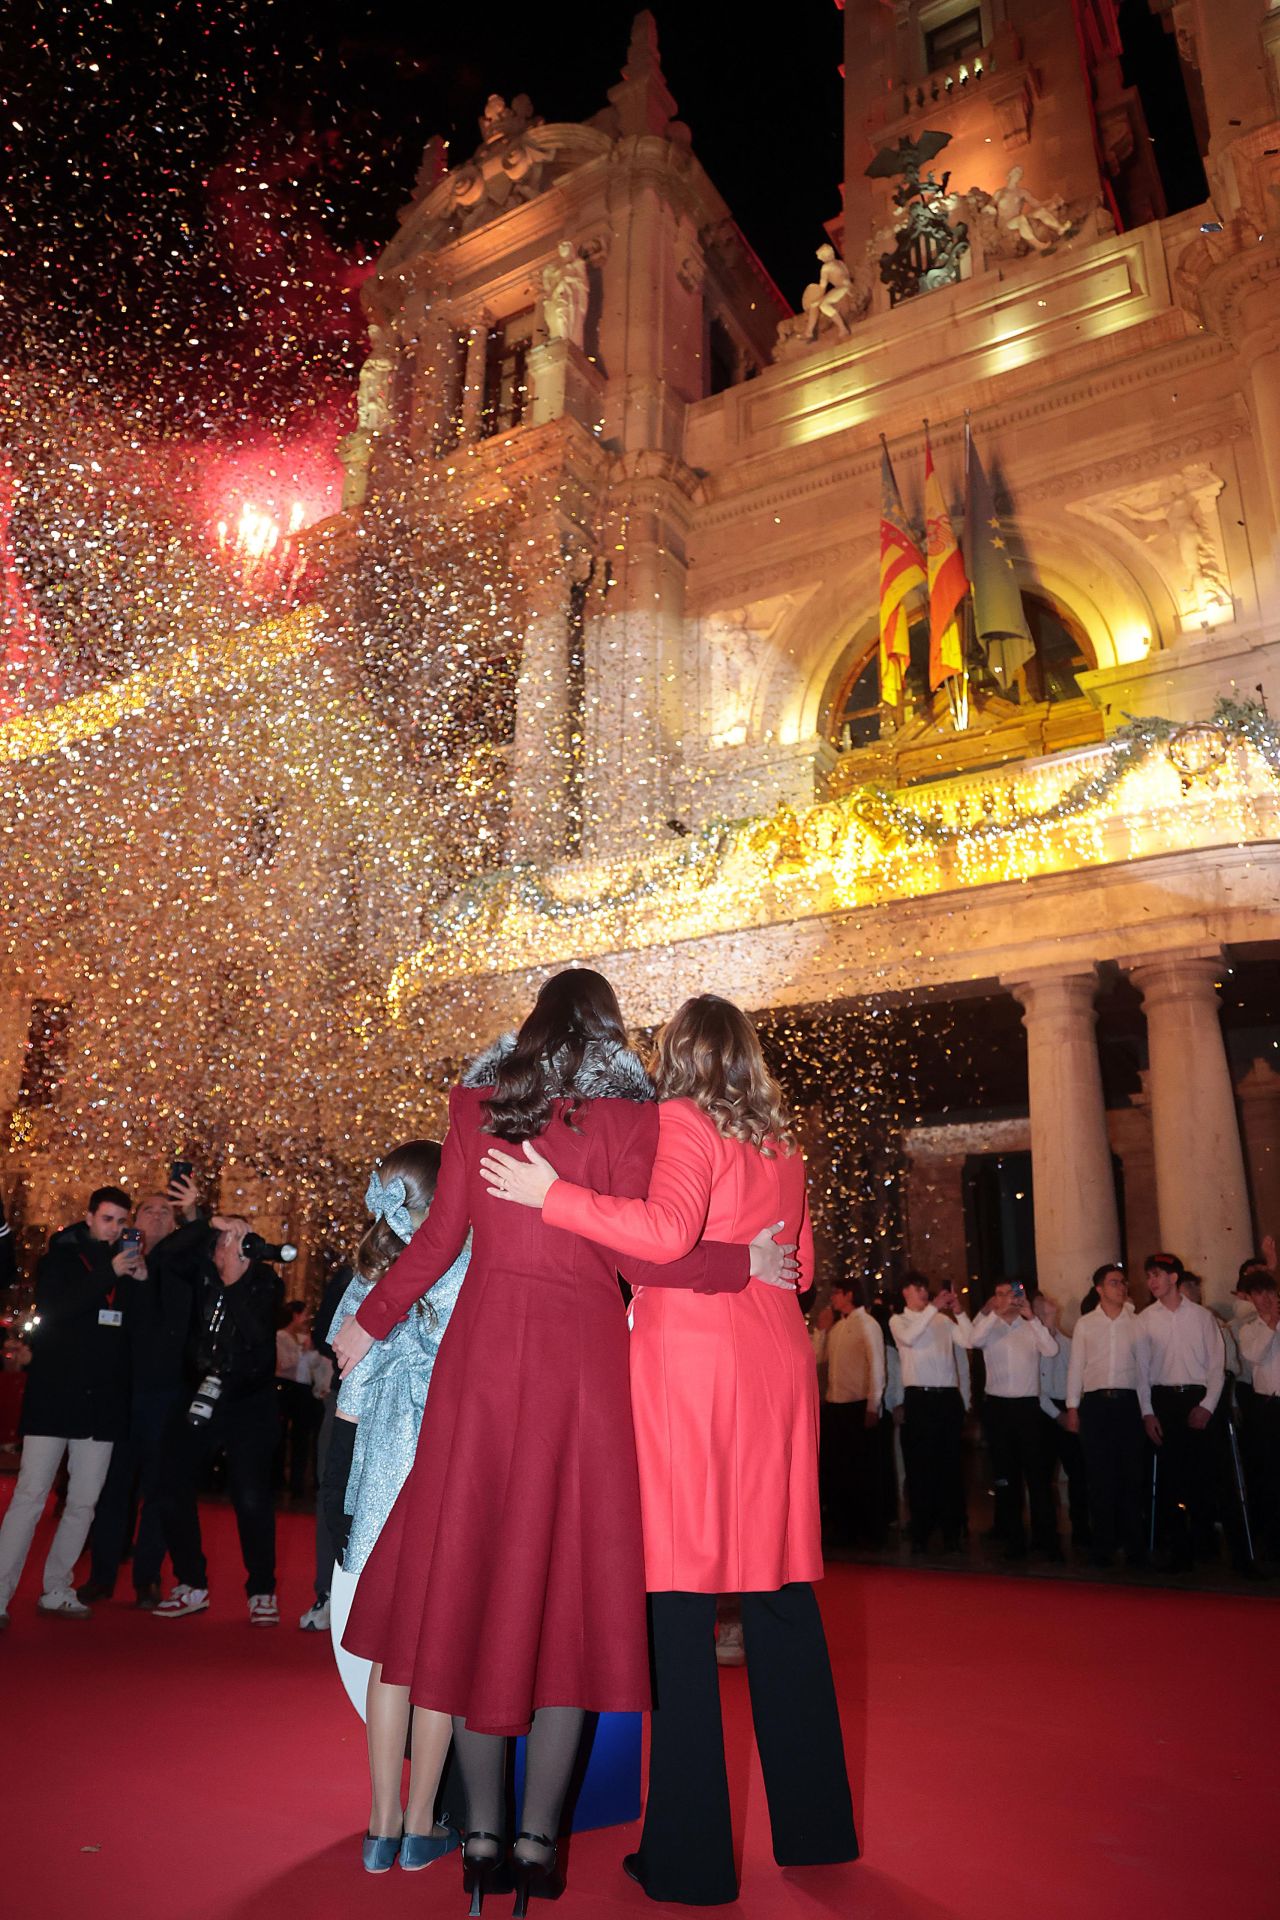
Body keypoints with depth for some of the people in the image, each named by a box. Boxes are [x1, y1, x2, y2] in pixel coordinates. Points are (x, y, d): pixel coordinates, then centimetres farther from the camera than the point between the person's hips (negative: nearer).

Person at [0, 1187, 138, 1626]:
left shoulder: (127, 1265, 9)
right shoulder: (59, 1260, 1)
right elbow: (51, 1310, -17)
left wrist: (138, 1282, -5)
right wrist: (107, 1273, -22)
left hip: (102, 1404, 4)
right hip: (53, 1396, -3)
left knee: (84, 1503, 7)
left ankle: (56, 1591, 18)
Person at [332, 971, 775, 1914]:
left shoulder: (478, 1095, 8)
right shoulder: (629, 1108, 0)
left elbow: (442, 1232, 4)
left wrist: (373, 1321, 16)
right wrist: (743, 1261, 1)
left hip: (485, 1348, 2)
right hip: (584, 1354, -2)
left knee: (474, 1565, 10)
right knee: (571, 1580, 7)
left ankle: (482, 1838, 18)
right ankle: (537, 1842, 13)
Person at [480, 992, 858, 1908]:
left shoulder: (681, 1120, -5)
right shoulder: (782, 1145, 14)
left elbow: (666, 1230, -20)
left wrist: (552, 1194, -16)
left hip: (688, 1353, -6)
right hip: (777, 1361, 7)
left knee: (681, 1592, 0)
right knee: (780, 1583, 14)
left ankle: (691, 1852, 6)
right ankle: (813, 1821, 25)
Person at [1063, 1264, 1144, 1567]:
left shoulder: (1136, 1321, 5)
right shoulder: (1085, 1323, 7)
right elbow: (1076, 1366, 7)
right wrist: (1072, 1407, 3)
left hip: (1128, 1402, 0)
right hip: (1095, 1403, 0)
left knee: (1131, 1474, 3)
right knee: (1100, 1476, 4)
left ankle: (1133, 1544, 15)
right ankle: (1102, 1545, 14)